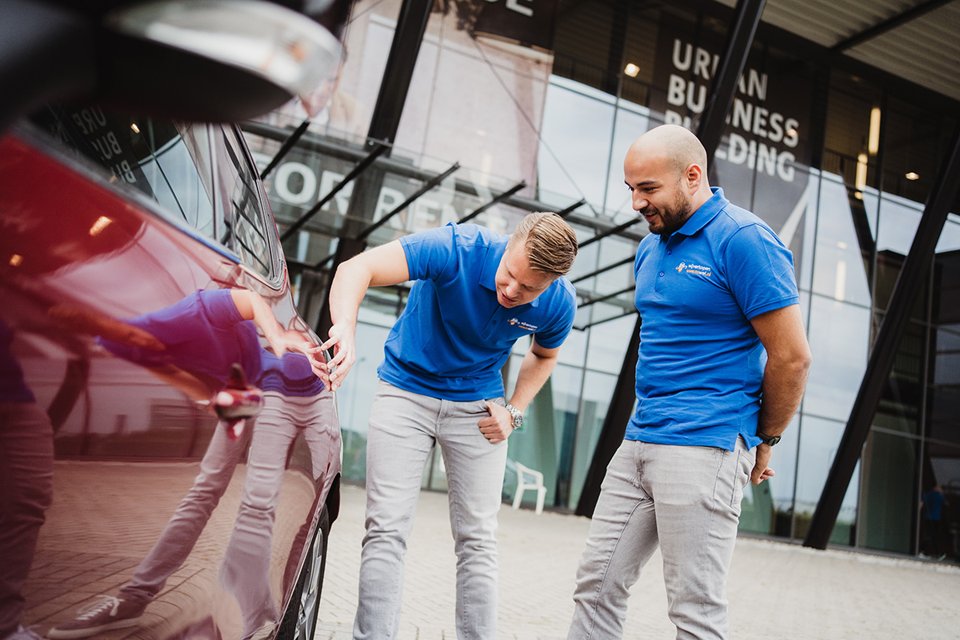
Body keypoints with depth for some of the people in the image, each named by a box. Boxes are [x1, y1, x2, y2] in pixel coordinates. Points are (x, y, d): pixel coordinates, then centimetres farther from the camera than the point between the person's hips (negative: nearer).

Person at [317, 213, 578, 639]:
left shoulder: (559, 304, -15)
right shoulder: (458, 249, -27)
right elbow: (356, 268, -36)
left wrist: (515, 412, -4)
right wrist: (345, 327, -55)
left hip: (477, 407, 2)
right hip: (406, 390, -2)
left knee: (477, 540, 2)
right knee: (386, 531, -6)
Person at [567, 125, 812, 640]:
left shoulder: (744, 240, -11)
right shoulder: (650, 249, 14)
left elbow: (791, 357, -11)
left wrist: (764, 442, 0)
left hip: (702, 451, -8)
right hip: (638, 443, 8)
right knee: (597, 582, 10)